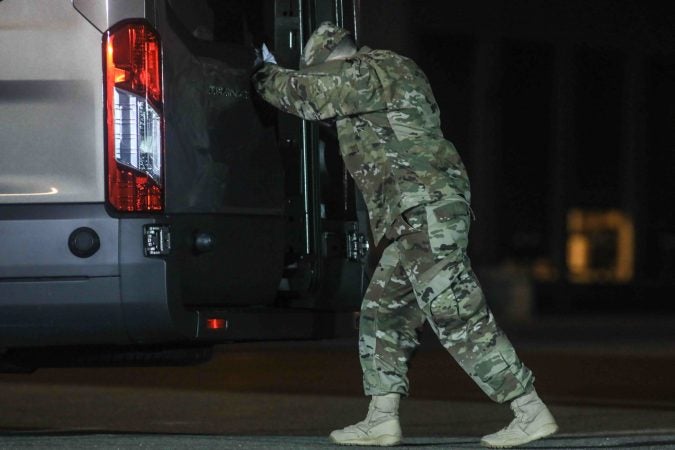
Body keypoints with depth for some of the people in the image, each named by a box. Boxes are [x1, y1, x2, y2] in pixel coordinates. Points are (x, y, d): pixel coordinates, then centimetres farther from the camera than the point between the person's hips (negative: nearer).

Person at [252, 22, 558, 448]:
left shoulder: (367, 73, -6)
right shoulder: (390, 71, 23)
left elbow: (305, 92, -2)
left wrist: (268, 77, 17)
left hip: (425, 213, -10)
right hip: (419, 221, 10)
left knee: (459, 317, -12)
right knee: (383, 314, 15)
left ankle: (532, 413, -13)